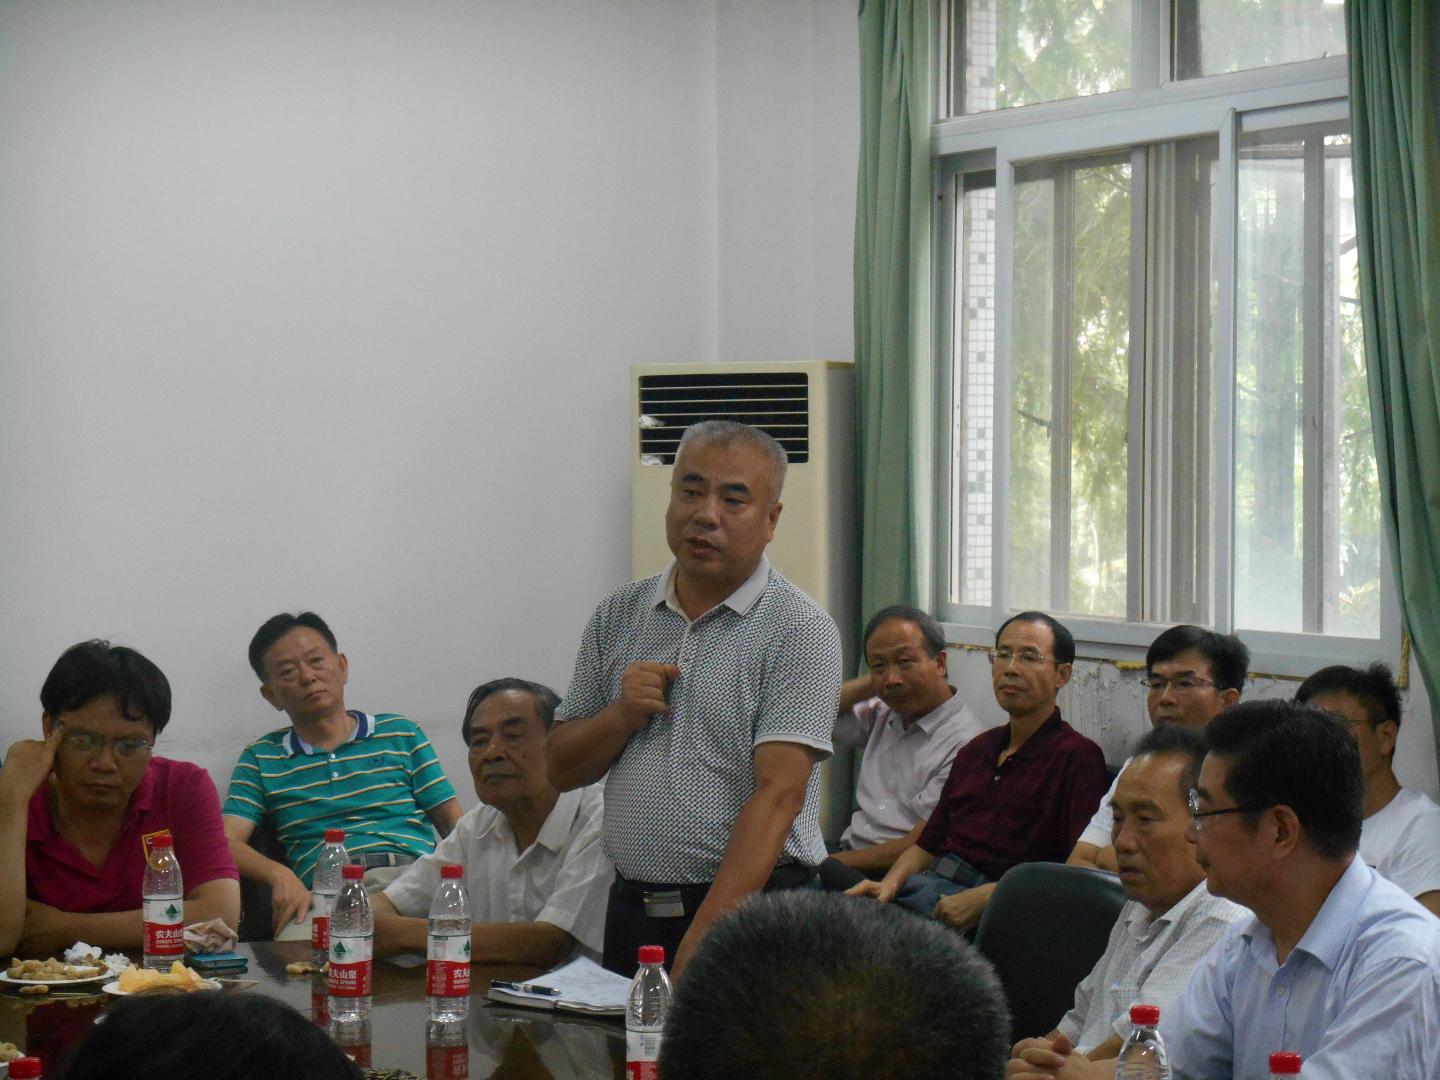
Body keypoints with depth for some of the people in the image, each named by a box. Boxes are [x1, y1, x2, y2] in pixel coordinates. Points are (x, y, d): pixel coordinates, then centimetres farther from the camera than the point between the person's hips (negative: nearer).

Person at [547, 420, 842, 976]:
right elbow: (560, 770, 14)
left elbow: (778, 794, -16)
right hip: (631, 906, 4)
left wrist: (701, 942, -23)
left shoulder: (800, 630, -7)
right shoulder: (618, 615, 10)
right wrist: (623, 715, -7)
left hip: (751, 911, -4)